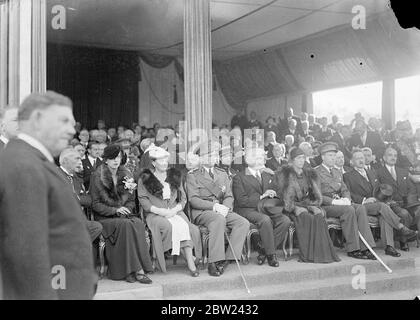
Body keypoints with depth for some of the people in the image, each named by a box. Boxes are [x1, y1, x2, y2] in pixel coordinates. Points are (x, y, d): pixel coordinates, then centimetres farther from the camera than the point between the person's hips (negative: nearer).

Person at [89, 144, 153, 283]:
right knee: (126, 225, -34)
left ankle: (130, 271, -32)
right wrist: (115, 210, -16)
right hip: (105, 217, -3)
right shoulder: (97, 177, -1)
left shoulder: (126, 175, 12)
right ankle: (137, 270, -31)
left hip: (124, 215, 4)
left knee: (138, 223, -30)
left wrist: (125, 210, -7)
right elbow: (95, 204, -4)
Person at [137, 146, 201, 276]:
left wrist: (175, 210, -7)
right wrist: (159, 210, -15)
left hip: (175, 212, 2)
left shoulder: (174, 175, 18)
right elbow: (143, 200, -1)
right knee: (168, 226, -34)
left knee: (185, 226, -29)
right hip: (155, 215, -2)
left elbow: (183, 198, 13)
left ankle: (191, 264, -35)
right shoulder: (145, 178, 8)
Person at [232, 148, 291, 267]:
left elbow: (273, 195, 23)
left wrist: (271, 195, -2)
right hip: (247, 211, -6)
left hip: (266, 209, 6)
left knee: (285, 220, -22)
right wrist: (261, 197, -13)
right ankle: (270, 254, -21)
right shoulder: (239, 178, 4)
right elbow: (241, 201, -8)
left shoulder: (268, 176, 24)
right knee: (265, 220, -36)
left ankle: (264, 251, -14)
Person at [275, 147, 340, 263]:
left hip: (308, 205, 4)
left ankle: (322, 253, -29)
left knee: (319, 216, -29)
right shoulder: (284, 174, 4)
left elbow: (317, 195, 15)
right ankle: (307, 255, -31)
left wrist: (314, 206, -5)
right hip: (293, 207, -3)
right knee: (306, 216, -34)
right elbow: (286, 197, -4)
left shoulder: (309, 173, 18)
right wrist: (296, 208, -18)